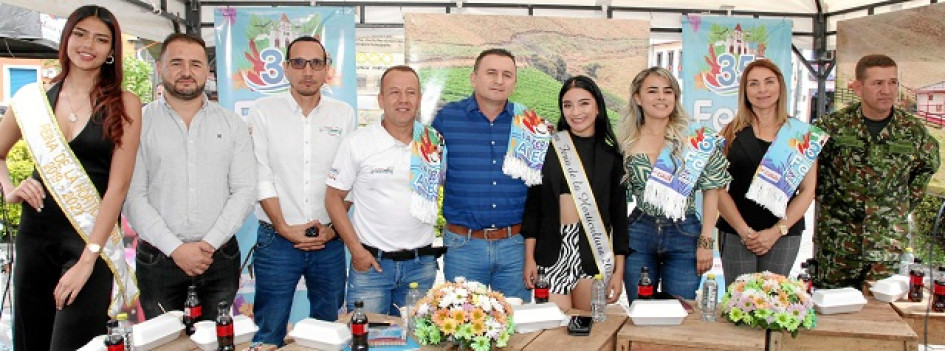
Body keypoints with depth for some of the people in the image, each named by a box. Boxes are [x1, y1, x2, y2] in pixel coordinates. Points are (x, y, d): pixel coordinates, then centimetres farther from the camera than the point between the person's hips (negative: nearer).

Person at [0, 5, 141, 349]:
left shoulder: (124, 104, -5)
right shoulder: (32, 98, 5)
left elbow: (117, 186, -10)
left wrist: (88, 259, -15)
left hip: (92, 239, -3)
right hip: (34, 234, 4)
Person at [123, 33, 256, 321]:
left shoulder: (232, 124, 7)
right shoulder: (139, 123, 1)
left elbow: (245, 190, 1)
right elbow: (133, 197, -5)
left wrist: (210, 243, -10)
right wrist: (175, 248, -13)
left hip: (220, 257, 1)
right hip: (158, 259, -1)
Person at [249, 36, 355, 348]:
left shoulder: (344, 114, 6)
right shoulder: (264, 111, 0)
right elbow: (260, 176, -4)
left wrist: (334, 227, -5)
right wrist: (284, 227, -10)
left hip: (329, 241, 2)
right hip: (277, 240, -2)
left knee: (328, 327, 12)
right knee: (269, 332, 3)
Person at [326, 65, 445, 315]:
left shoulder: (435, 143, 3)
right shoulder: (357, 143, -4)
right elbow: (334, 197, -1)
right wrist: (356, 249, -8)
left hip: (421, 265, 3)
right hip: (370, 261, -2)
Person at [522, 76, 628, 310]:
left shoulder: (610, 156, 7)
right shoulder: (548, 148, 5)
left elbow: (619, 214, 9)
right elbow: (532, 204, 4)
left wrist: (619, 271, 5)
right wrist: (529, 258, -1)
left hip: (593, 253, 1)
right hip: (552, 251, -1)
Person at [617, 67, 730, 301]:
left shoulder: (695, 138, -2)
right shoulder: (626, 143, 4)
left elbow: (711, 191, -1)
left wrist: (706, 242, -6)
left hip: (684, 236, -1)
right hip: (638, 236, 2)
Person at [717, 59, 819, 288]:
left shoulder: (800, 133, 7)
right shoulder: (732, 133, 5)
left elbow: (807, 189, 3)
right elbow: (718, 188, 0)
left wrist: (776, 231, -7)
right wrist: (744, 230, -11)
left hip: (784, 234, 1)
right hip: (735, 233, 0)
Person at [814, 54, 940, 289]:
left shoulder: (913, 131, -1)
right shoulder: (833, 126, -7)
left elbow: (928, 164, 19)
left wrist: (907, 203, 13)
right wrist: (824, 195, 5)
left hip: (888, 244, 1)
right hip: (836, 242, -1)